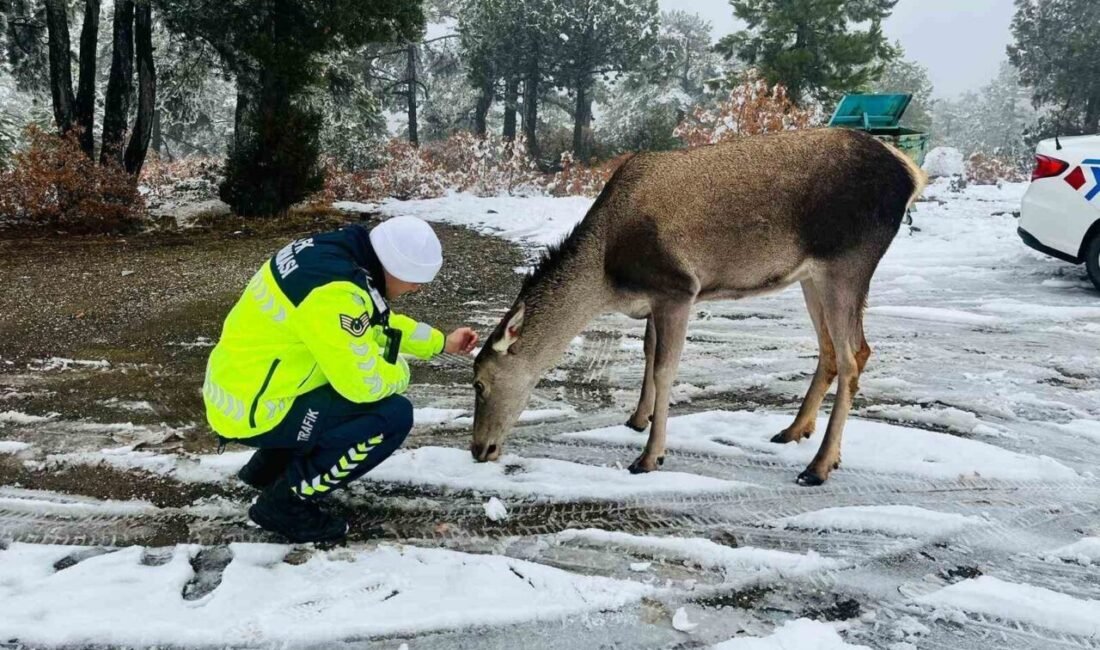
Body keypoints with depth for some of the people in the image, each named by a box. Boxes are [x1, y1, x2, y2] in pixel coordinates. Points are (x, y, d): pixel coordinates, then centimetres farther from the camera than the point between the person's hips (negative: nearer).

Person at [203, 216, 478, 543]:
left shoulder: (337, 251, 1)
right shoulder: (334, 291, -29)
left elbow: (378, 321, 17)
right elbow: (366, 383, -25)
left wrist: (441, 343, 18)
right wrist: (400, 372, -4)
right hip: (251, 410, -9)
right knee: (393, 415, -14)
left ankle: (269, 466, 23)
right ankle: (287, 502, -1)